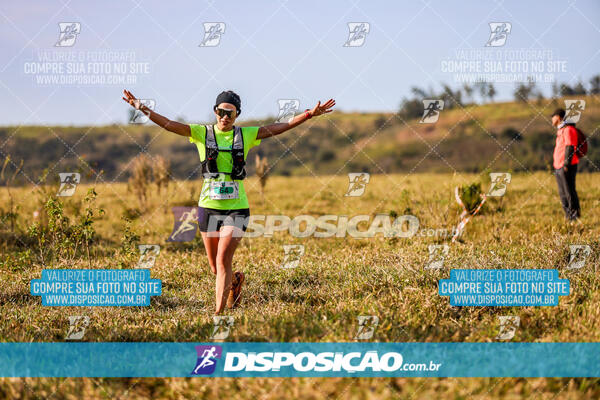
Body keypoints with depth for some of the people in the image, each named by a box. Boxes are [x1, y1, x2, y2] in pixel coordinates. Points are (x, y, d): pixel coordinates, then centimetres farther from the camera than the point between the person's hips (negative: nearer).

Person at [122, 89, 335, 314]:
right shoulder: (201, 133, 2)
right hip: (208, 208, 1)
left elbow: (280, 127, 1)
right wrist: (142, 109, -24)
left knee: (223, 261, -15)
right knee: (215, 268, 11)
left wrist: (309, 114, -9)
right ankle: (235, 280, 44)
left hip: (236, 209, -1)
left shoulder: (246, 135, 5)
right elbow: (169, 125, -10)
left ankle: (219, 312, -9)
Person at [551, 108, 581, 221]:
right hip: (559, 167, 10)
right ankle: (569, 216, 14)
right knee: (562, 194, 10)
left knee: (569, 192, -9)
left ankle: (575, 216, -8)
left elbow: (570, 147, -17)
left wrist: (566, 164, -22)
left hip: (566, 167, -10)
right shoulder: (561, 130, 20)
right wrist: (555, 165, 20)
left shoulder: (568, 129, -10)